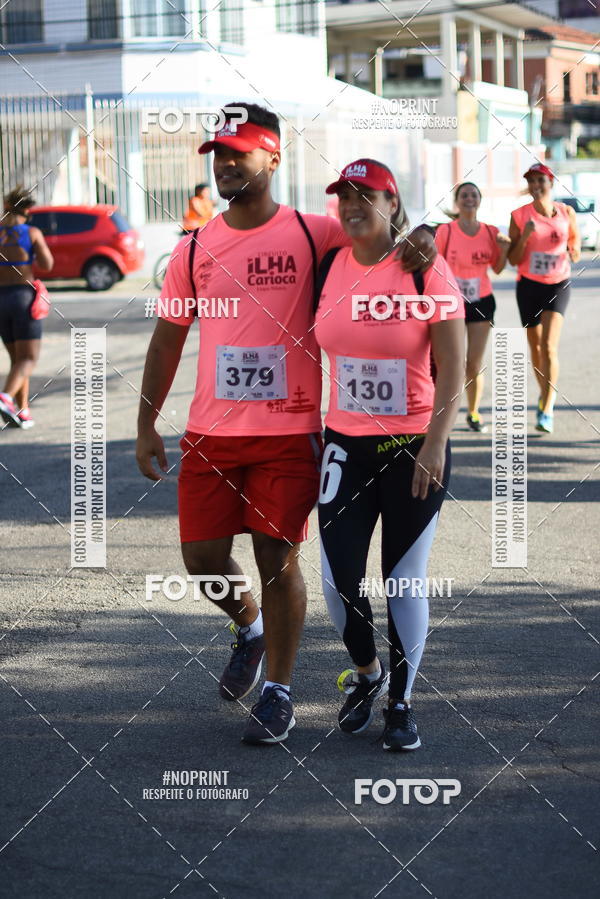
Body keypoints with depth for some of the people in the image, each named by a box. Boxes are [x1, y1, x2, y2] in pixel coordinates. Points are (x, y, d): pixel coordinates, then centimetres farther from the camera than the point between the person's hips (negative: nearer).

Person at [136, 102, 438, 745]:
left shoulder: (313, 234, -2)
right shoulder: (194, 249, 6)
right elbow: (167, 339, 13)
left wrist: (417, 242, -18)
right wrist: (145, 425, 10)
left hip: (289, 432, -3)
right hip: (210, 432, 3)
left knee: (278, 559, -1)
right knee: (202, 558, 4)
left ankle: (278, 693, 13)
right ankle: (248, 626, 37)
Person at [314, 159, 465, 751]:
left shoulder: (426, 270, -8)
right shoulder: (331, 268, 3)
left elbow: (453, 365, -9)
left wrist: (435, 444, -15)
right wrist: (315, 429, 11)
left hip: (413, 447, -3)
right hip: (346, 445, 3)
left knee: (405, 580, 3)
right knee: (338, 577, 0)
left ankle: (400, 702, 19)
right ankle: (366, 673, 28)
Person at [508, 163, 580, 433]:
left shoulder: (566, 213, -1)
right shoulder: (519, 216, -3)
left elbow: (576, 250, 10)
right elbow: (513, 260, -2)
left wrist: (573, 252, -13)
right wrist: (525, 236, -18)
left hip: (558, 285, -2)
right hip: (528, 285, 2)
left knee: (549, 347, -16)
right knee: (535, 347, 12)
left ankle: (547, 410, -17)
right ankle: (545, 393, 37)